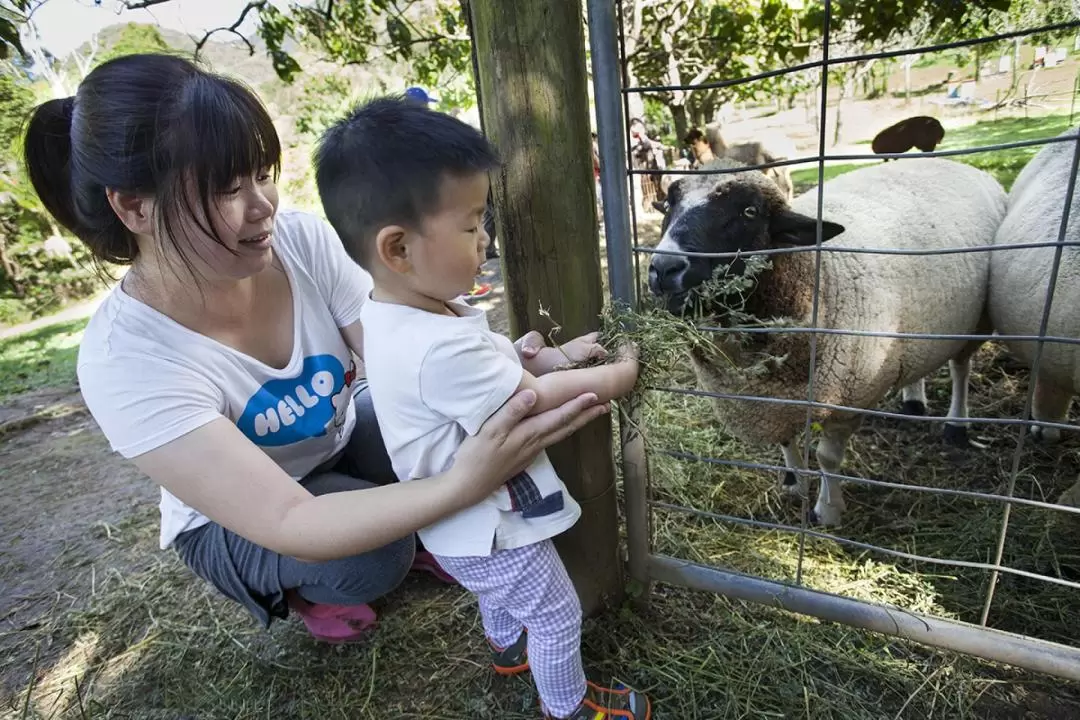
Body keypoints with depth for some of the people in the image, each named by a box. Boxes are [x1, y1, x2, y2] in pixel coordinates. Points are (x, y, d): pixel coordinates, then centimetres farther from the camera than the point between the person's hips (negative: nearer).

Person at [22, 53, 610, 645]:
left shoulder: (301, 238, -24)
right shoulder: (126, 361, -33)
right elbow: (290, 525, -39)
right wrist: (460, 484, -52)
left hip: (340, 436, 3)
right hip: (233, 522, -2)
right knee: (371, 557, -30)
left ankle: (419, 534, 9)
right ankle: (300, 585, 7)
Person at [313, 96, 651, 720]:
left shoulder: (401, 313, -7)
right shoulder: (439, 349, -39)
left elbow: (500, 370, 4)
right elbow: (533, 401, -28)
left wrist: (557, 355, -8)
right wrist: (617, 377, -14)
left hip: (470, 521, 9)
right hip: (489, 529, -9)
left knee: (500, 590, 36)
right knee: (557, 615, 16)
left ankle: (508, 647, 64)